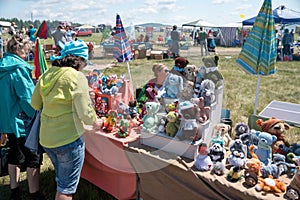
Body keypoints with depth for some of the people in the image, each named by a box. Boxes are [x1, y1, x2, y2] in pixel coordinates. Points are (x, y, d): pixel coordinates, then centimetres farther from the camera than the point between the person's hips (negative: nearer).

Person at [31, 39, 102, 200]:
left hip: (46, 138, 7)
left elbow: (35, 104, 12)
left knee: (61, 179, 29)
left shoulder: (46, 74, 3)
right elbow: (85, 113, -19)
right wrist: (95, 122, 0)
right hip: (68, 139, -7)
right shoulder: (77, 77, -17)